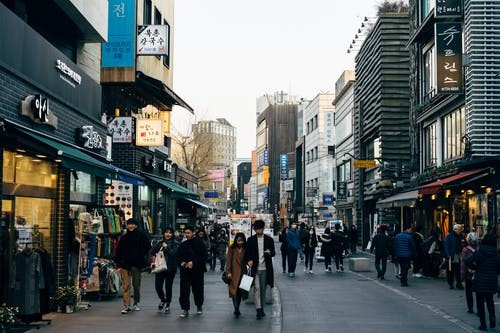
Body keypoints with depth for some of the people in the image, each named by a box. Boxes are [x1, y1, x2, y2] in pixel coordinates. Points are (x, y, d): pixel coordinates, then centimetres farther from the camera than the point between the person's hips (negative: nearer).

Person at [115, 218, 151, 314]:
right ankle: (126, 306, -6)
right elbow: (118, 251, 10)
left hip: (137, 263, -1)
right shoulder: (124, 237, 7)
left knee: (136, 284, 11)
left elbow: (148, 248, 2)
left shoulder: (141, 235, 0)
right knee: (126, 285, -6)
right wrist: (118, 263, 2)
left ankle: (136, 303, 27)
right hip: (126, 264, 1)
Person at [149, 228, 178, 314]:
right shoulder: (160, 243, 8)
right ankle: (162, 300, 29)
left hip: (170, 269, -3)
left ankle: (167, 305, 17)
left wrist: (166, 247, -12)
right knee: (158, 286, 0)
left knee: (168, 287, 2)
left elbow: (173, 253, -18)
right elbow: (152, 252, 12)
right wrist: (153, 262, 0)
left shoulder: (175, 244, -1)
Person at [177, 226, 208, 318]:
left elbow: (204, 256, -8)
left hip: (198, 271, -2)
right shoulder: (183, 245, 10)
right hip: (185, 271, 2)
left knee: (198, 289, 9)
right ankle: (185, 309, -4)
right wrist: (181, 262, -5)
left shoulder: (200, 243, -3)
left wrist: (194, 262, -17)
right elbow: (178, 256, 17)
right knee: (184, 290, -7)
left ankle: (199, 306, 30)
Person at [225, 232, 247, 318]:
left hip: (242, 273, 3)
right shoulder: (232, 248, -1)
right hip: (234, 273, -3)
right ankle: (236, 309, -9)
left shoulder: (245, 249, 6)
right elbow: (228, 260, -3)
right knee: (234, 291, -10)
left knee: (240, 291, 5)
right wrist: (228, 272, -9)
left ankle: (237, 310, 16)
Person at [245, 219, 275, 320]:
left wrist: (269, 252, -17)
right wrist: (249, 260, -11)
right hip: (255, 268, -1)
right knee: (257, 288, -11)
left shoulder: (269, 239, 5)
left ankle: (261, 308, 22)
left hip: (265, 268, 1)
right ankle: (258, 309, -15)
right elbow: (247, 253, 9)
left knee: (263, 289, 9)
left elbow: (273, 253, 6)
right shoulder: (251, 240, 4)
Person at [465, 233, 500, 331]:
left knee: (480, 302, 8)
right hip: (491, 282, 3)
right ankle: (492, 316, -1)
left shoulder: (479, 253, -11)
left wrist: (475, 267, -2)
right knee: (489, 300, 23)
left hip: (480, 281, -3)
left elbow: (467, 262, -19)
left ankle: (483, 324, 7)